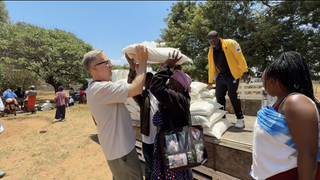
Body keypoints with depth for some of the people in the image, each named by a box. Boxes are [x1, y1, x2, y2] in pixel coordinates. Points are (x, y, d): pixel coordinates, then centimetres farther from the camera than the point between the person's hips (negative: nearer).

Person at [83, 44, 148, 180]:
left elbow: (129, 89, 9)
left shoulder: (96, 87, 8)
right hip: (121, 150, -10)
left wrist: (136, 71, 2)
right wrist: (143, 61, -21)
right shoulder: (101, 88, -26)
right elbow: (136, 89, -32)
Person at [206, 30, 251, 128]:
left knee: (232, 94, -18)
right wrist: (210, 82, 17)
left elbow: (240, 57, -9)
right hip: (220, 77, 5)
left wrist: (245, 72, -15)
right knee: (219, 96, 0)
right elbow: (211, 67, 15)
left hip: (232, 75, -5)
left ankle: (240, 118, 0)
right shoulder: (211, 52, 9)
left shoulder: (230, 43, -6)